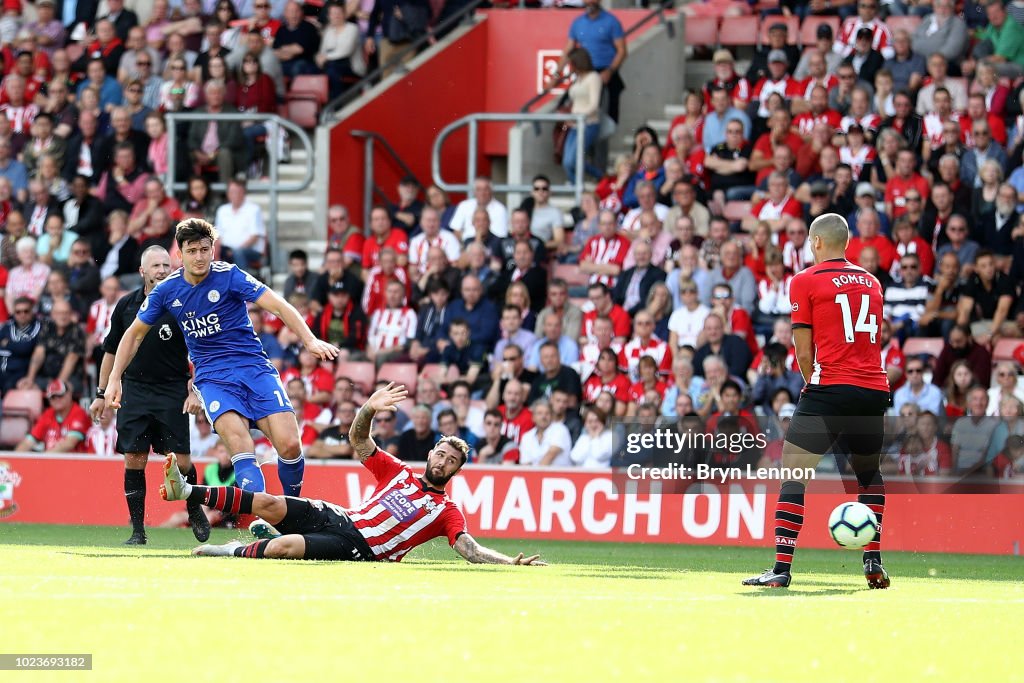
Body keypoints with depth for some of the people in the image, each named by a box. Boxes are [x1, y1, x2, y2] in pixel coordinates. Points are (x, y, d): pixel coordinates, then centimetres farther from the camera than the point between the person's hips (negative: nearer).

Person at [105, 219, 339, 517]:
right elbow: (135, 333, 17)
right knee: (240, 445, -28)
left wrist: (310, 340, -28)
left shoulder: (229, 276, -7)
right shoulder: (166, 290, 3)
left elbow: (278, 306, -14)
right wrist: (114, 378, 9)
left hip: (254, 366, -1)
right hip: (212, 377, 1)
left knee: (289, 446, -17)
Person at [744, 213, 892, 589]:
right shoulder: (872, 282, 17)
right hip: (875, 388, 5)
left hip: (830, 390, -5)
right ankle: (873, 560, 14)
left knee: (794, 471, -3)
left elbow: (804, 352, -1)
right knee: (869, 471, 23)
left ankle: (782, 567, -14)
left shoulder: (806, 281, 1)